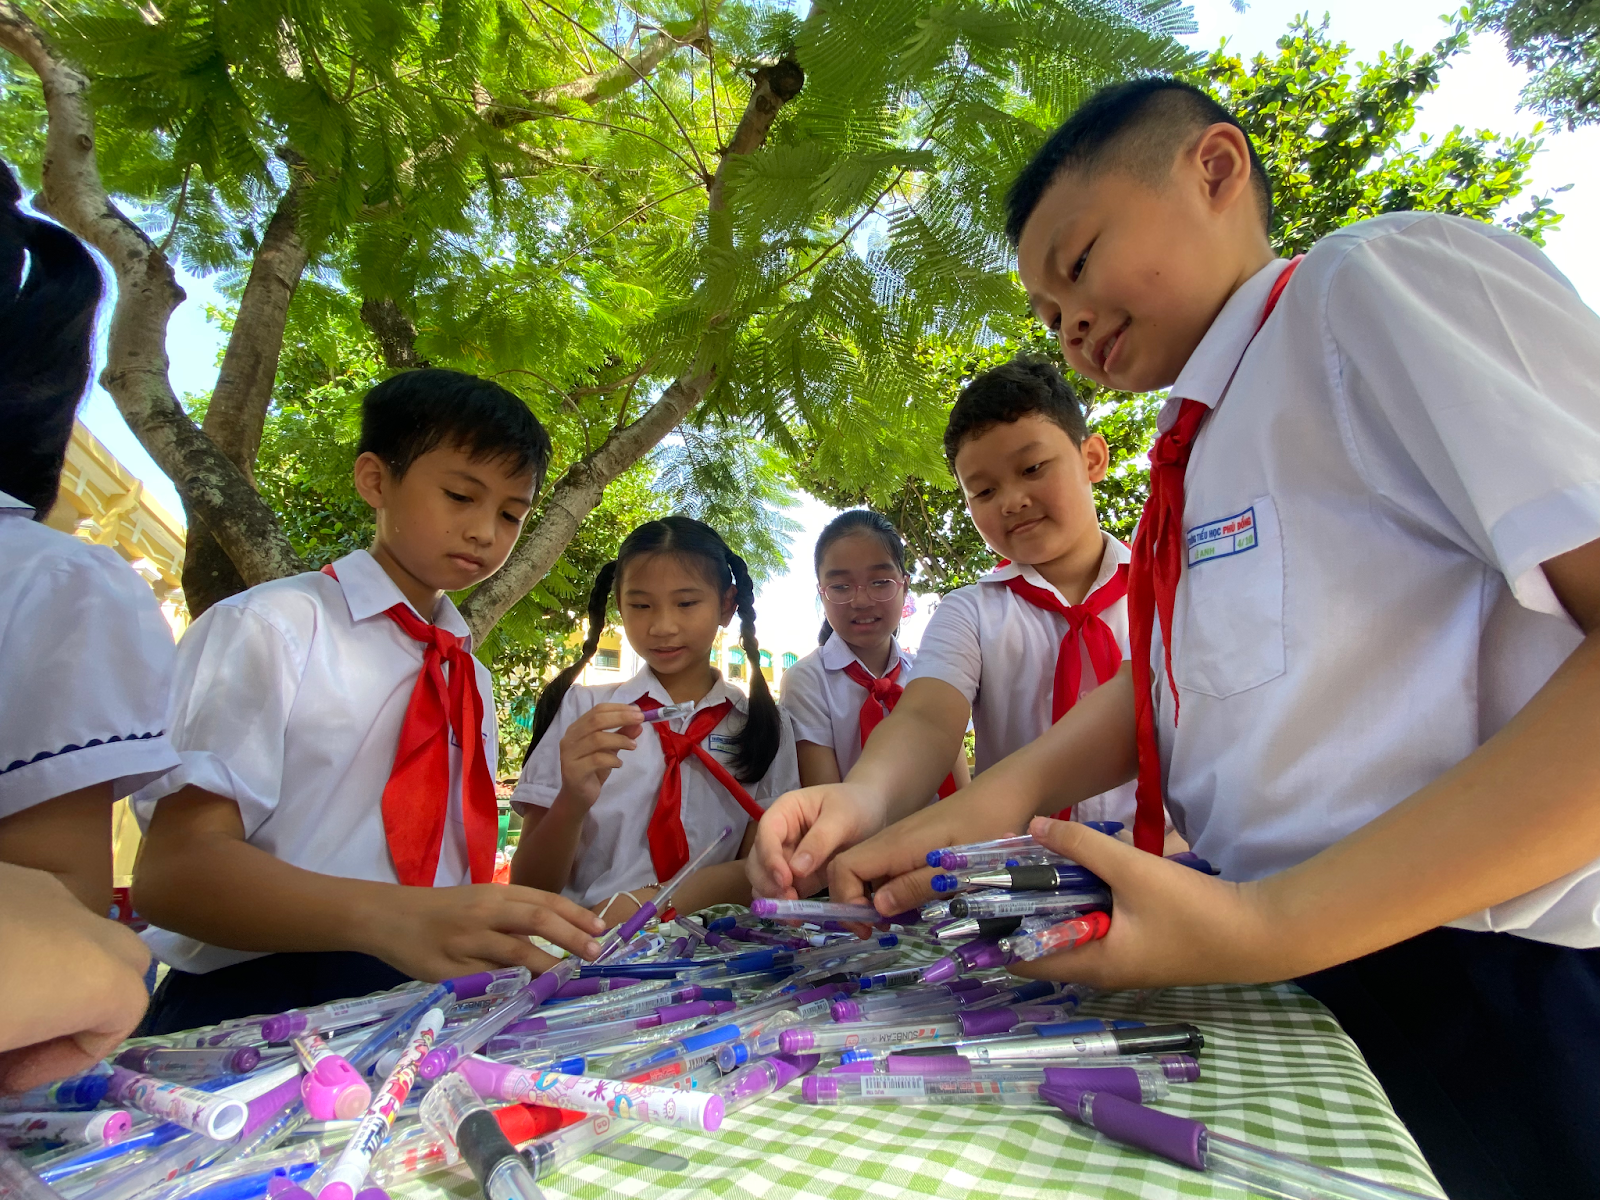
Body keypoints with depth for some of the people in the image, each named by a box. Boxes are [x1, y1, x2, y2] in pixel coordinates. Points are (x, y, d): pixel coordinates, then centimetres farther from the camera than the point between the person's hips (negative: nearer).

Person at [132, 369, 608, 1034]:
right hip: (254, 1002, -4)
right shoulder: (270, 626, -4)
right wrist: (390, 917, -33)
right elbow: (175, 866, -15)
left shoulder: (470, 678, 16)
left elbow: (456, 859, 13)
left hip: (428, 1000, 5)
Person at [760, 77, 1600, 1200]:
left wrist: (1267, 925, -26)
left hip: (1502, 994, -7)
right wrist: (994, 804, -10)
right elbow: (1168, 681, 6)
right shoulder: (1200, 451, 15)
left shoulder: (1381, 274, -9)